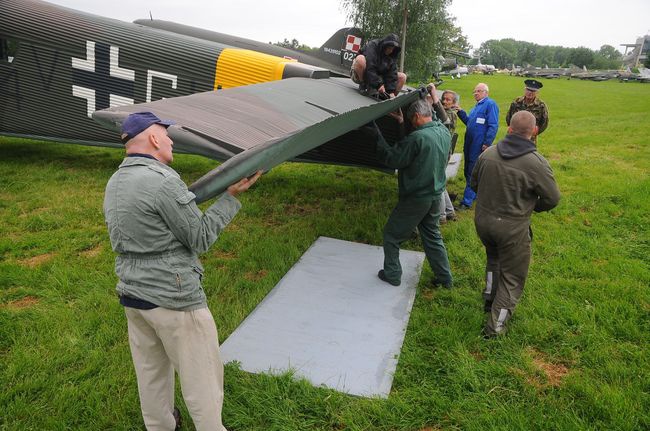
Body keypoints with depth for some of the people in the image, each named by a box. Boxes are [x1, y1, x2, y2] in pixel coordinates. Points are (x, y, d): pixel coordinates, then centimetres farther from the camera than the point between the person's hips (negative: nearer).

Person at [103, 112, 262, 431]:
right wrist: (232, 196, -10)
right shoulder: (162, 180, -21)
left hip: (131, 294, 9)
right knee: (200, 374, 9)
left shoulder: (114, 183, 6)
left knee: (151, 369, 23)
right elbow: (201, 239, -15)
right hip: (173, 298, -9)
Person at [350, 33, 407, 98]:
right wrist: (378, 84, -36)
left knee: (402, 77, -6)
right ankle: (363, 86, -20)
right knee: (360, 58, -36)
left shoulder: (392, 54, -2)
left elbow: (392, 73, -13)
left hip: (377, 76, 5)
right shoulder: (372, 46, -19)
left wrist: (391, 91, -25)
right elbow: (370, 68, -30)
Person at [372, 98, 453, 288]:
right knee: (432, 236, 21)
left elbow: (392, 159, -19)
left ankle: (392, 274, 21)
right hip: (435, 196, 8)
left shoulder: (417, 137, -25)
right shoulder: (444, 132, 0)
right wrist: (403, 123, 14)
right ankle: (444, 278, 28)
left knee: (391, 234, 11)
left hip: (415, 199, -8)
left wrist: (377, 136, -11)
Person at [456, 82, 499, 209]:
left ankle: (467, 201, -2)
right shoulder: (476, 107, 19)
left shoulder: (490, 104, -8)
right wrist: (460, 112, 10)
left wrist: (487, 143, -20)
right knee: (468, 171, 15)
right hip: (470, 144, 9)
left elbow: (493, 126, -15)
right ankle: (475, 194, 29)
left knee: (472, 173, -6)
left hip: (479, 146, -9)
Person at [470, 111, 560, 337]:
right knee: (512, 276, 13)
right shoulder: (537, 163, -19)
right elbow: (552, 198, -9)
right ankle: (495, 326, 19)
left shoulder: (488, 153, -6)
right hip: (512, 228, -4)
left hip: (482, 219, 5)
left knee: (494, 258, 32)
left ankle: (489, 299, 45)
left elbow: (474, 183, 8)